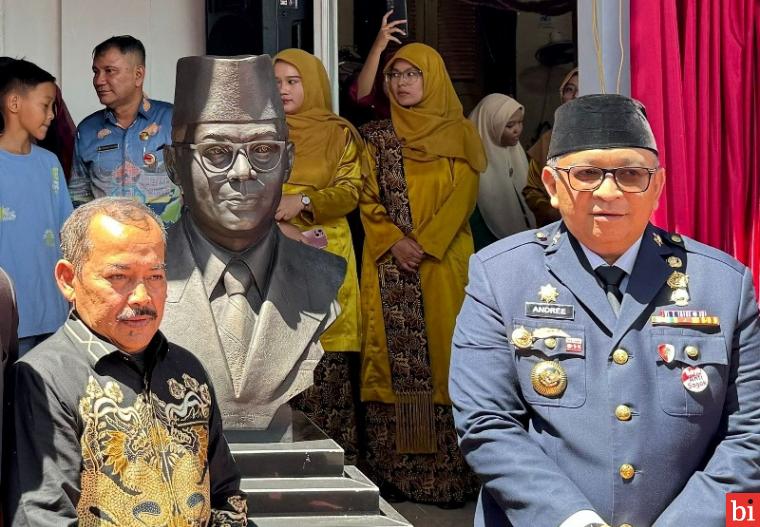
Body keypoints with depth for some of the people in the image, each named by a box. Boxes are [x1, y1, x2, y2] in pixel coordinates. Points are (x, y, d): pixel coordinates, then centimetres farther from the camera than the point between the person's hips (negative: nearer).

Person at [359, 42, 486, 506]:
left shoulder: (459, 134, 7)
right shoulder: (377, 137, 12)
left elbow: (463, 196, -3)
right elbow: (368, 198, 6)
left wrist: (424, 243, -14)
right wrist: (393, 242, -10)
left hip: (443, 262, -2)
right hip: (389, 263, 2)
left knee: (442, 352, -6)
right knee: (394, 359, -1)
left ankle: (447, 471, -3)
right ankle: (395, 468, 2)